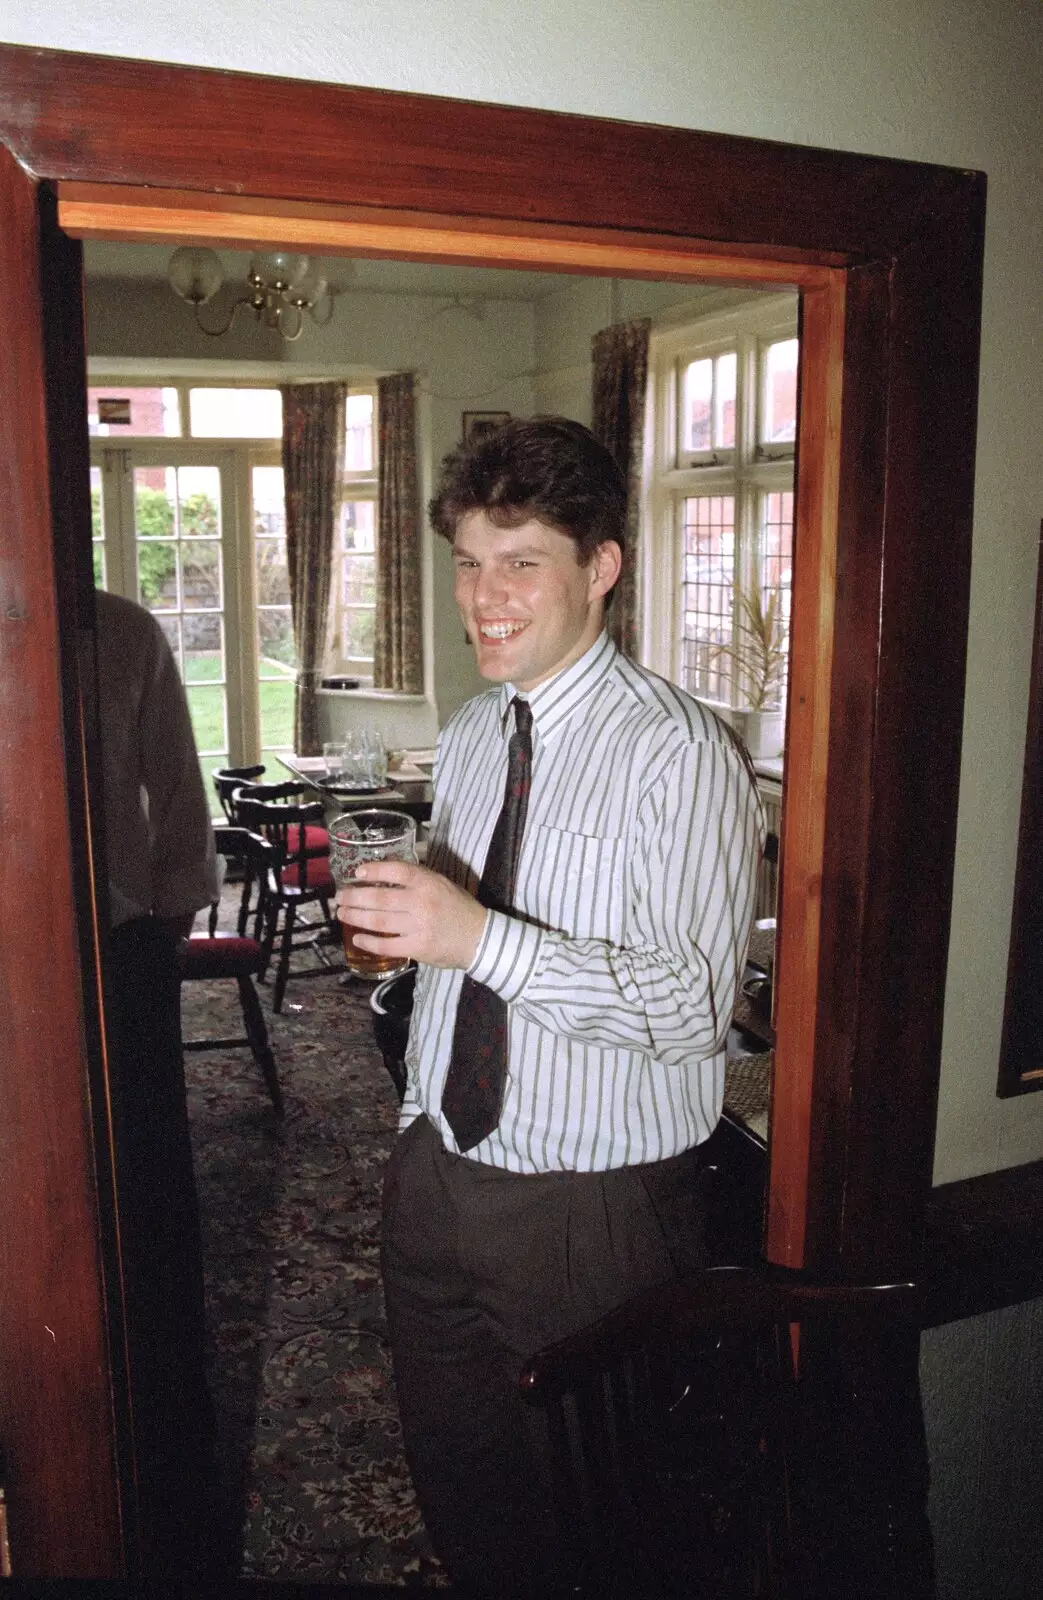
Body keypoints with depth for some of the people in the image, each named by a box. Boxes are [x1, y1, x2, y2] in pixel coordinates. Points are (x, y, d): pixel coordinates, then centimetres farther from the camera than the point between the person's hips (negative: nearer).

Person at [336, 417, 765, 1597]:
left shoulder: (681, 754, -17)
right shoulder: (465, 740, 6)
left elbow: (695, 1007, -25)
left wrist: (480, 936, -33)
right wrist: (419, 1122, 14)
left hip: (596, 1205, -6)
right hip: (438, 1175, 7)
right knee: (451, 1469, 24)